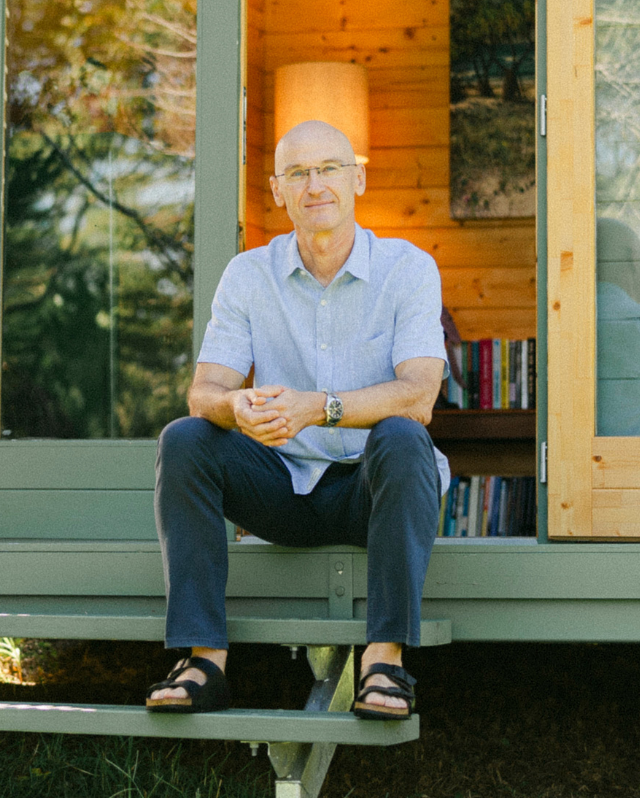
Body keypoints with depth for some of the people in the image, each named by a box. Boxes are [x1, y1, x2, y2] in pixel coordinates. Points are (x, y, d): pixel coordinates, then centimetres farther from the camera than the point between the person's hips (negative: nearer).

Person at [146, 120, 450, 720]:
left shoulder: (408, 269, -7)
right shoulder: (248, 275, 0)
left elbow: (418, 397, -21)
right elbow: (203, 393, -9)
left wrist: (316, 407, -37)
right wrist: (238, 408, -35)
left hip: (370, 489, -2)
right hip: (282, 488, 3)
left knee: (401, 438, -34)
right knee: (183, 439, -21)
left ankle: (385, 659, -33)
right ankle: (204, 659, -25)